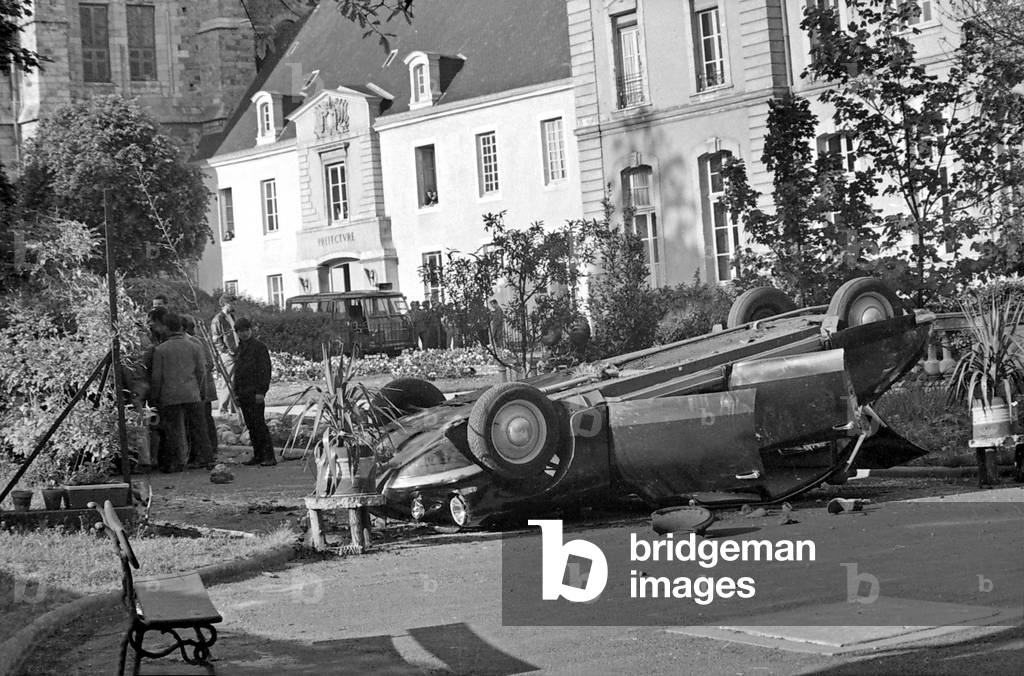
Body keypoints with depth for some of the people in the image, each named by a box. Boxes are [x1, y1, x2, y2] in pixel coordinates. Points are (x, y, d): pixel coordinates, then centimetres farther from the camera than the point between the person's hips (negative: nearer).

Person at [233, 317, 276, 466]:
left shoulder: (259, 346, -6)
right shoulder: (240, 348, 18)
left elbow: (265, 370, -11)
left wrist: (261, 391, -18)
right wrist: (236, 393, 17)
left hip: (255, 392, -8)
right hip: (243, 393, 8)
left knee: (258, 423, -11)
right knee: (251, 426, 7)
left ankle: (269, 456, -11)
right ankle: (258, 456, 11)